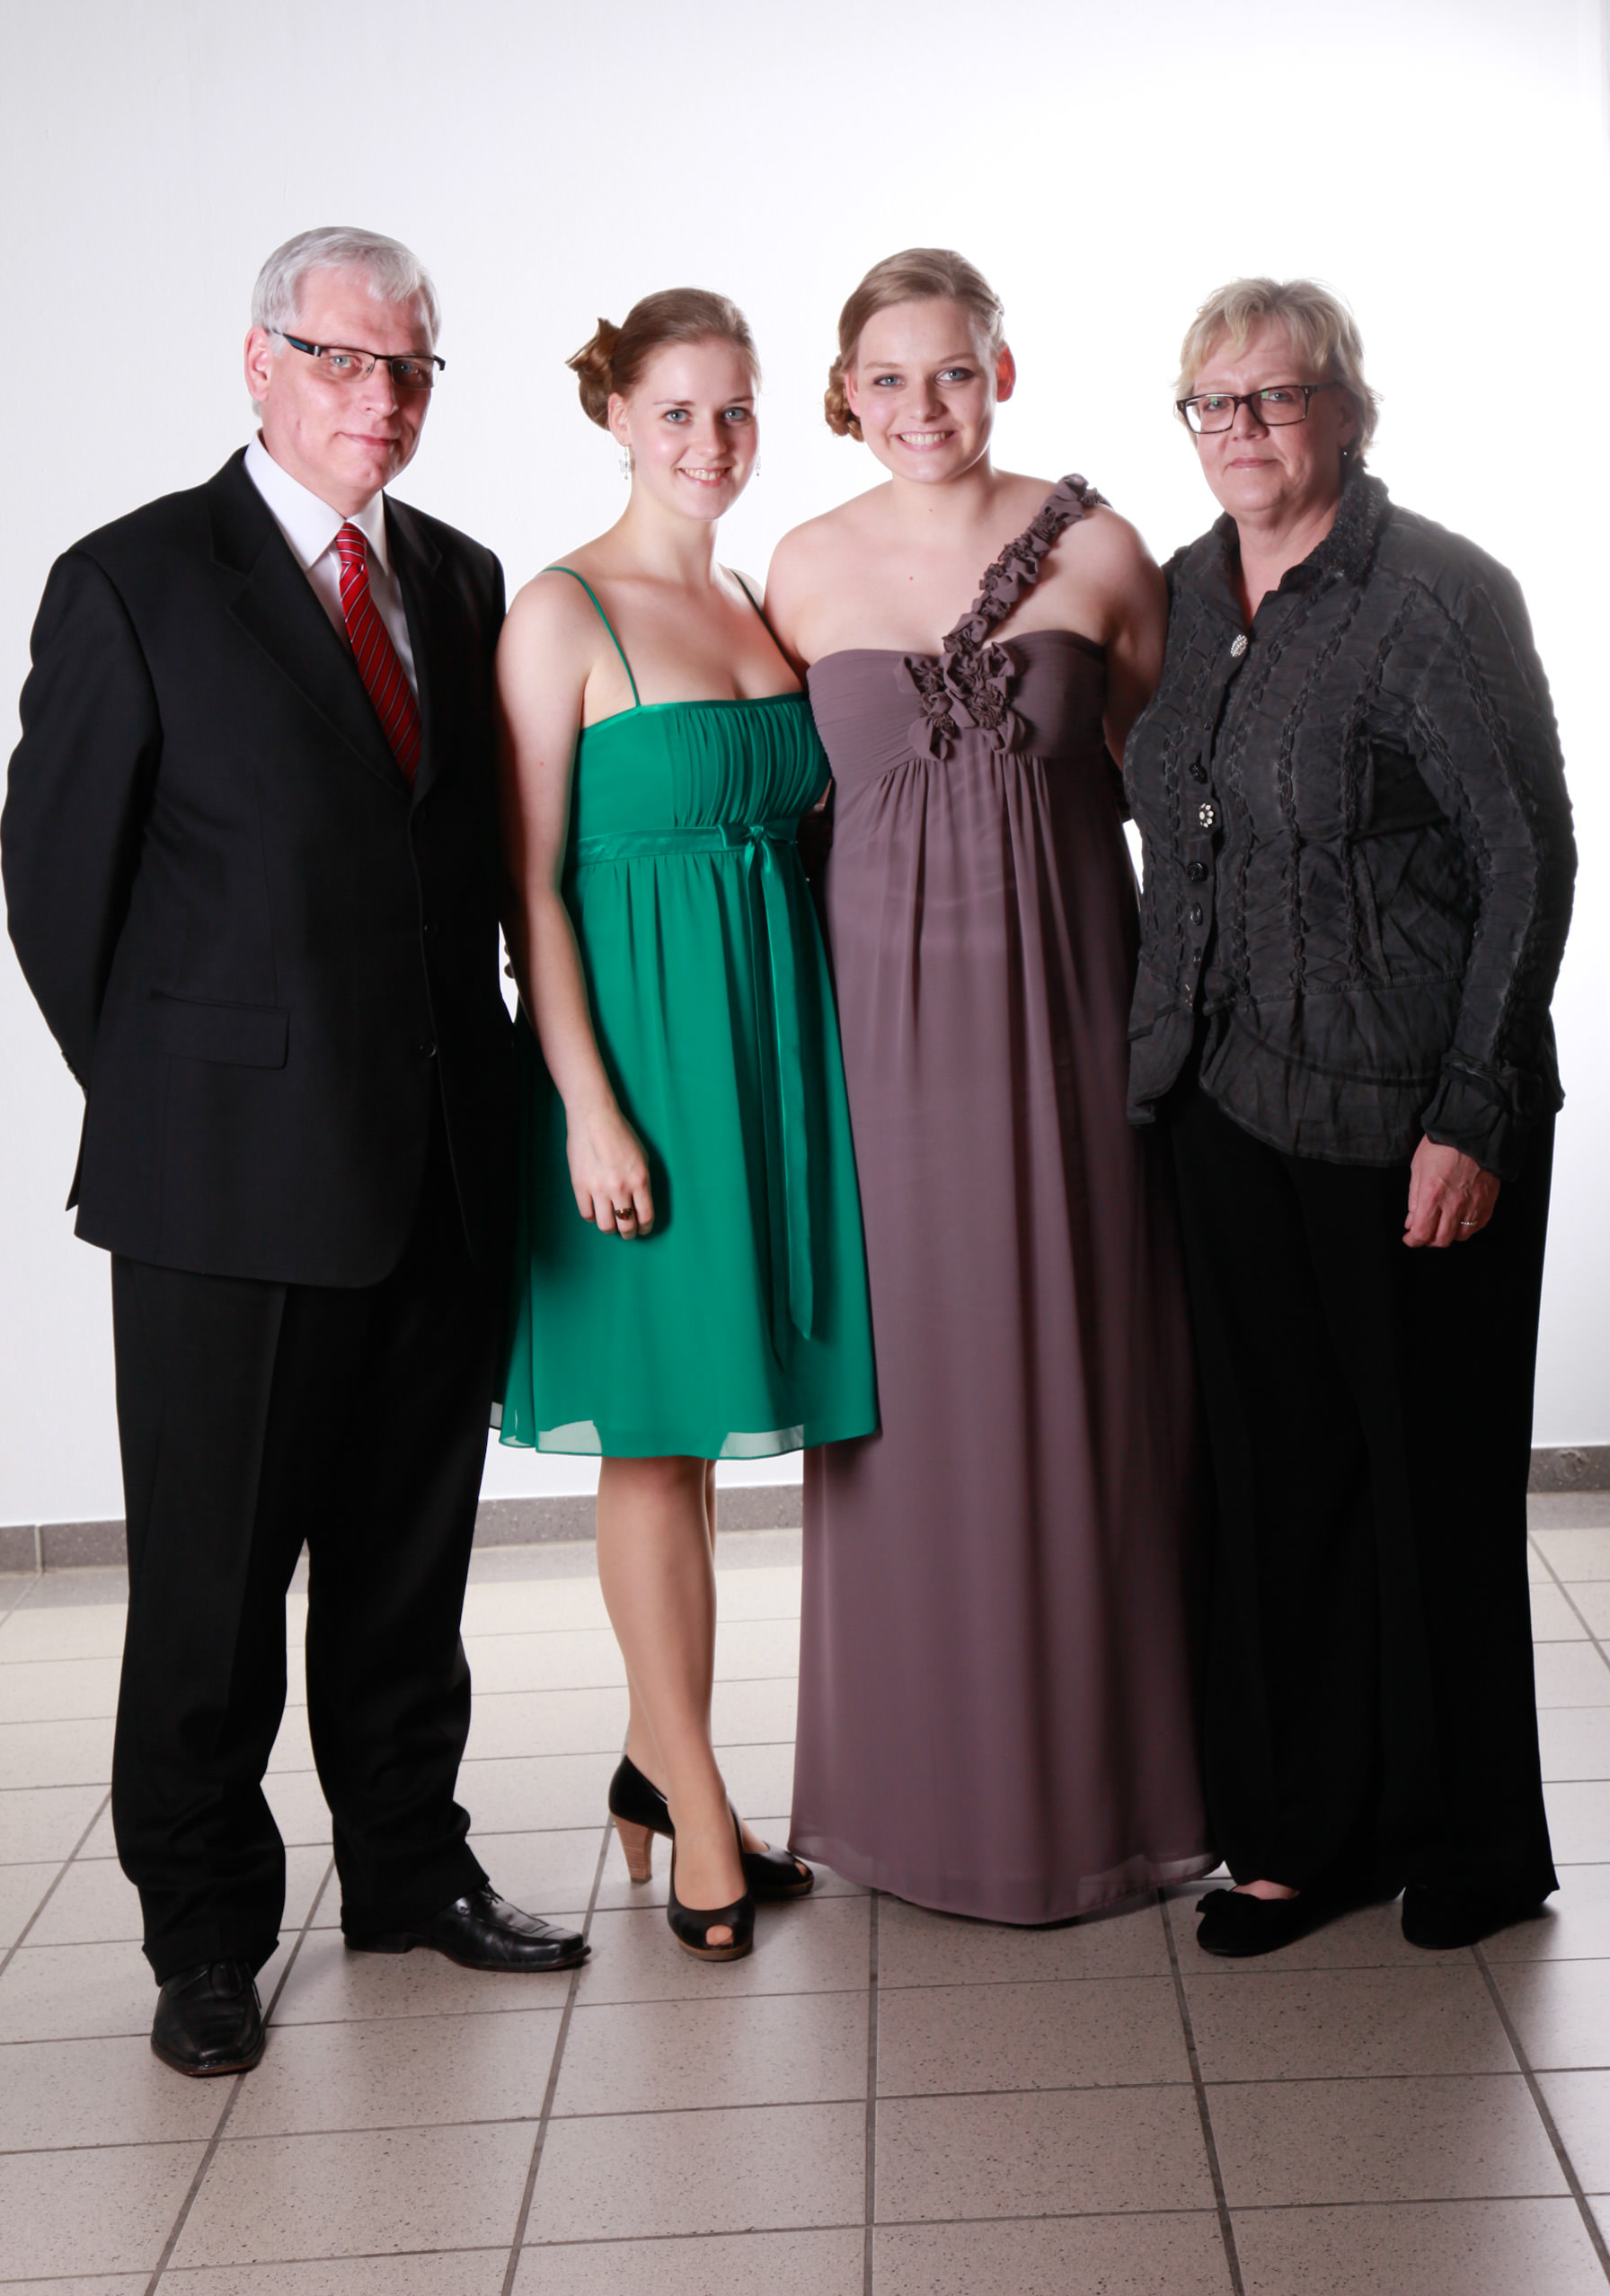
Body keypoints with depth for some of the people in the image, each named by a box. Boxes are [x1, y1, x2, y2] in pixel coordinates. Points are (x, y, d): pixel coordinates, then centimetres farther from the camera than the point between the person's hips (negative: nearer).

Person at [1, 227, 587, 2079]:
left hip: (441, 1165, 5)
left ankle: (410, 1869, 31)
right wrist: (163, 1106, 0)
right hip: (232, 1177, -5)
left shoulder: (462, 585, 12)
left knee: (410, 1560, 15)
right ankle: (205, 1931, 21)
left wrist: (483, 1092, 7)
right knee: (212, 1582, 5)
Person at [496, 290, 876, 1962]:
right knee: (656, 1433, 1)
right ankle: (696, 1803, 12)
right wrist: (591, 1106, -17)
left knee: (699, 1422, 12)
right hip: (643, 1034, -6)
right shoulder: (565, 613, -7)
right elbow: (531, 882, -10)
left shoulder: (760, 603, 13)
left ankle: (655, 1757, 25)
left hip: (772, 1032, 6)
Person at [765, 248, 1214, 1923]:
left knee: (1082, 1382, 5)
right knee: (910, 1391, 6)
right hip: (886, 1009, 1)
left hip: (1068, 1005, 0)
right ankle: (922, 1778, 22)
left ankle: (1102, 1778, 21)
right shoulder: (808, 570, 2)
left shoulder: (1096, 551, -1)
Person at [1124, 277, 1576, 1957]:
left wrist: (1474, 1118, -13)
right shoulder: (1185, 591, 10)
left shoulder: (1440, 597, -10)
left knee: (1433, 1472, 5)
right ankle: (1300, 1832, 24)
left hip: (1406, 1119, -5)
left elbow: (1529, 863, -10)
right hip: (1230, 1108, 6)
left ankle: (1468, 1846, 23)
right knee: (1275, 1468, 10)